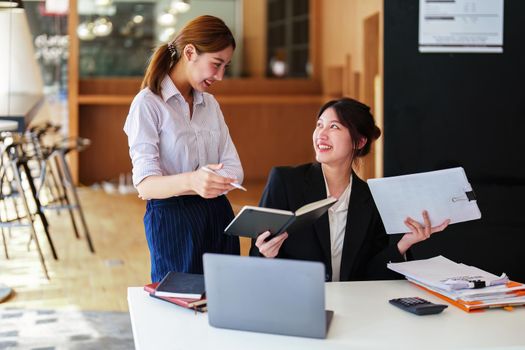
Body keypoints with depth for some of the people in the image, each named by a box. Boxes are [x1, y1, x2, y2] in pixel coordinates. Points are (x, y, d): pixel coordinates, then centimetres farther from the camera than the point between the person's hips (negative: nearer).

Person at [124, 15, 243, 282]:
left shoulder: (210, 104, 13)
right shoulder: (148, 104, -7)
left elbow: (233, 172, 1)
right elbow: (145, 185, -17)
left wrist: (171, 186, -14)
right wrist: (190, 181, -38)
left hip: (218, 216, 6)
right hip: (172, 220, -5)